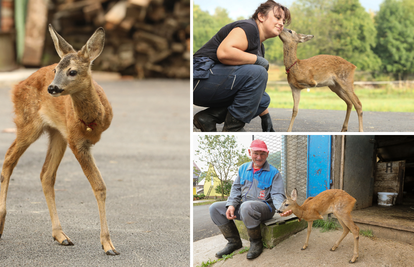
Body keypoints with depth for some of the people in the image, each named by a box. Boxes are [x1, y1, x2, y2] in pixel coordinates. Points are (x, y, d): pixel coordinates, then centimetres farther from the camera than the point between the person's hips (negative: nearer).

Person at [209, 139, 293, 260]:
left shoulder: (273, 172, -4)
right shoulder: (243, 168, 11)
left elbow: (277, 195, -10)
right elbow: (236, 189, 13)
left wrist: (283, 208, -33)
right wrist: (231, 205, -7)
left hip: (264, 207, -6)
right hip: (242, 206, 6)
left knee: (247, 206, -41)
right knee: (215, 208, -7)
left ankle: (256, 243, -19)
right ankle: (234, 241, 3)